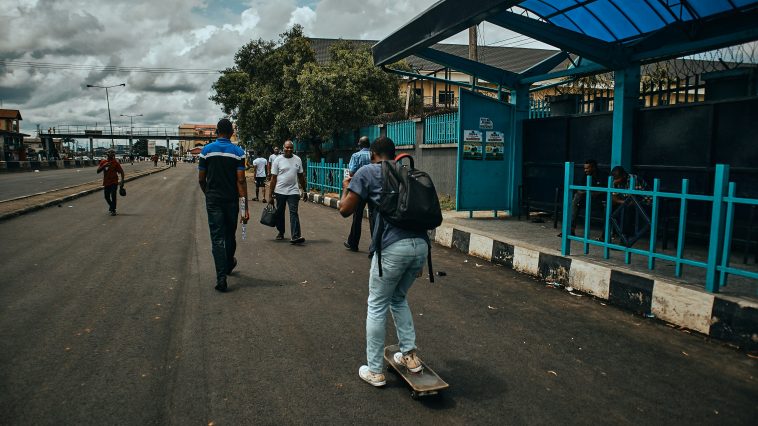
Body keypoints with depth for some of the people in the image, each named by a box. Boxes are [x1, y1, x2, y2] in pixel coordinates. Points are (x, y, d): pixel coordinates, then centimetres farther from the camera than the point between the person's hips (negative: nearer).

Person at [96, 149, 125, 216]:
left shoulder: (115, 162, -4)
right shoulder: (103, 162, 3)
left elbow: (121, 171, -4)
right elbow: (98, 171, -2)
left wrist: (122, 181, -13)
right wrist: (104, 166, -18)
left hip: (114, 182, -4)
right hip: (106, 182, 4)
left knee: (113, 195, -12)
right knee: (107, 197, 11)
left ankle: (113, 210, 0)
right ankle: (111, 206, 37)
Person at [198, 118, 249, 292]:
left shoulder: (207, 150, -1)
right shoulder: (238, 152, -5)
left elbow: (201, 179, 1)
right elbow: (241, 180, -11)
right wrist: (245, 207, -11)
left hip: (213, 200, 0)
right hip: (231, 200, 1)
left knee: (217, 238, -1)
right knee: (230, 235, 19)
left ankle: (221, 277, -8)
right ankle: (229, 264, 41)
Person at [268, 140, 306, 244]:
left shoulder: (298, 160, 6)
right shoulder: (278, 160, -1)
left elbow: (301, 176, 14)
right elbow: (273, 178, -1)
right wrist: (270, 195, -3)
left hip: (293, 191, 0)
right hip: (280, 191, 0)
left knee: (294, 213, -9)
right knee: (279, 213, 11)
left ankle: (295, 236, -16)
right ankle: (280, 232, 29)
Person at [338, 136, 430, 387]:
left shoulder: (367, 172, 6)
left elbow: (345, 210, 2)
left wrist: (346, 188, 23)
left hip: (393, 246, -5)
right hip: (421, 244, 5)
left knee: (377, 307, 11)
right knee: (399, 299, 27)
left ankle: (375, 371, 19)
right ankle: (410, 355, 27)